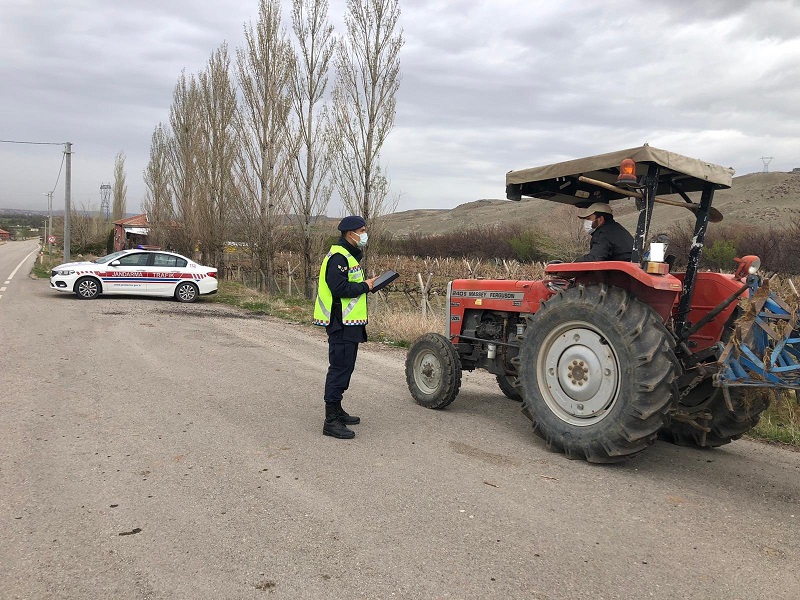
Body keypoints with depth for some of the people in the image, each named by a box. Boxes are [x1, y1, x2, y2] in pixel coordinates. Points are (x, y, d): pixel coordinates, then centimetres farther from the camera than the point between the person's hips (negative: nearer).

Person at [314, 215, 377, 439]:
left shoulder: (350, 255, 19)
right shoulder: (338, 257, -16)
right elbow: (340, 289, -25)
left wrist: (365, 285, 6)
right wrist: (365, 286, -14)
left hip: (349, 323, 11)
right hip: (341, 323, -11)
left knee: (344, 367, 17)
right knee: (340, 367, -8)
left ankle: (337, 410, 29)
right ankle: (331, 421, -3)